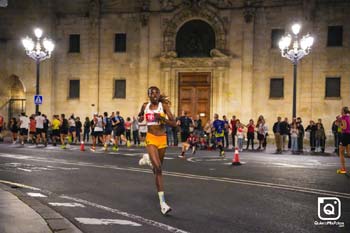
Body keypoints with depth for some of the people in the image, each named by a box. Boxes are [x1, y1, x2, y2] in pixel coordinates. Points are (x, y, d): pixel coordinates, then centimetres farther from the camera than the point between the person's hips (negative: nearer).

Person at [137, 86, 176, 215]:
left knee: (158, 168, 16)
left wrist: (162, 118, -23)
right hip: (151, 138, -1)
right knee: (158, 168, -17)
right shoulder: (145, 106, 4)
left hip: (162, 138, 1)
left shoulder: (164, 105, -3)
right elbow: (140, 119, 24)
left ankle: (148, 158, 52)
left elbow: (174, 123, -8)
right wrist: (140, 117, 1)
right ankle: (162, 202, -16)